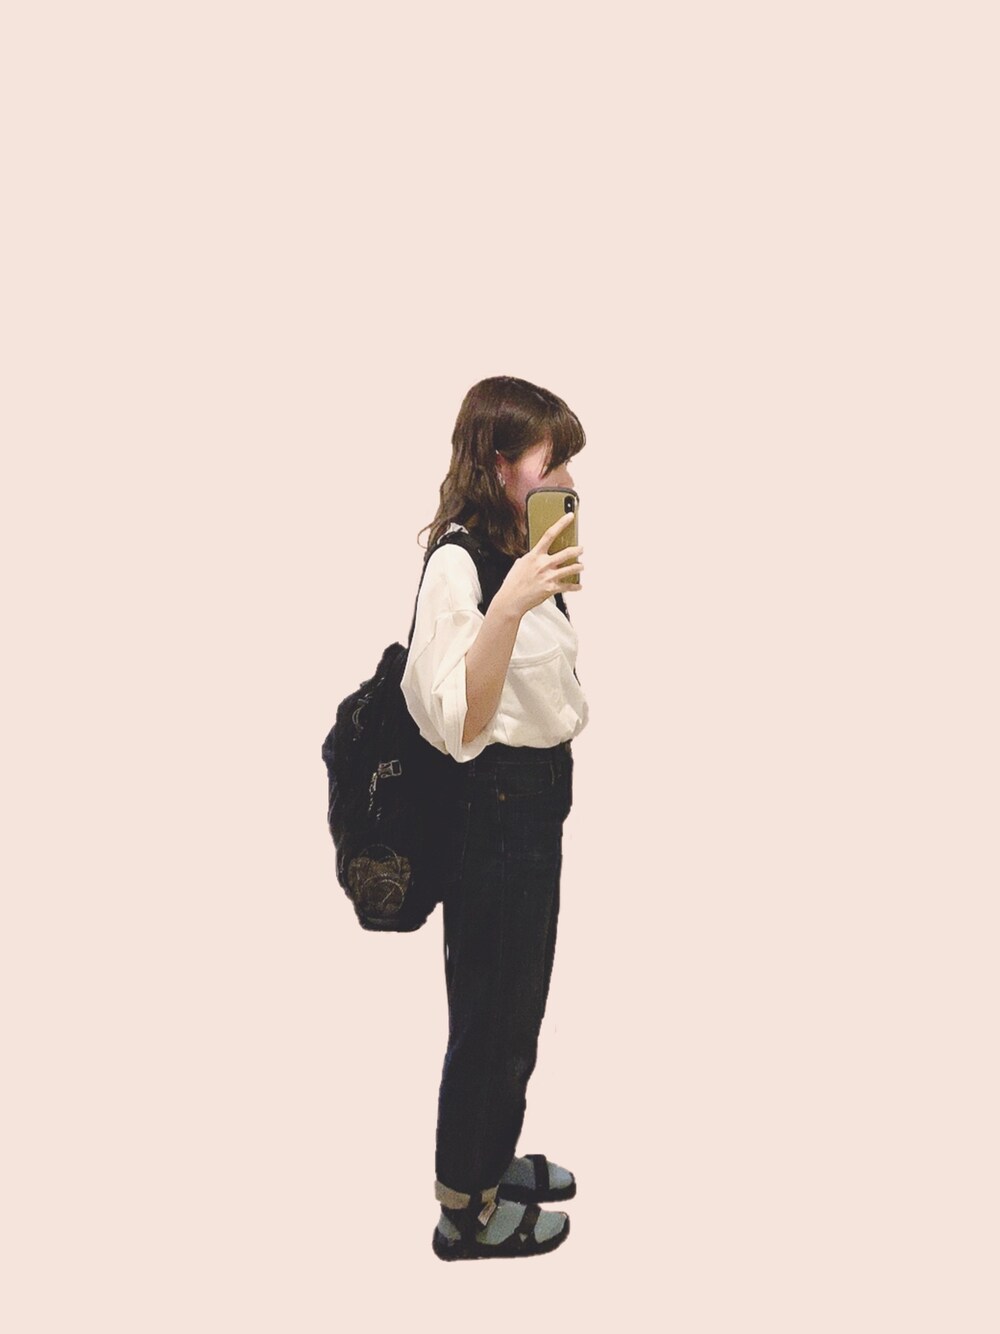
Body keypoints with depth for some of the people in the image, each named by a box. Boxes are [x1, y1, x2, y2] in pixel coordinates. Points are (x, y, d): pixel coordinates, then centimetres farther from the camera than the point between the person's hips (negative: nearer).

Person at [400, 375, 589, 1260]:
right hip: (492, 800, -9)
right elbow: (459, 723, -29)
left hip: (537, 796, 9)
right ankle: (466, 1211, 23)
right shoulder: (459, 563, -21)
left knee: (518, 997, 22)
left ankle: (494, 1159, 41)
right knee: (491, 1009, 4)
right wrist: (510, 606, -38)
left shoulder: (521, 552, 7)